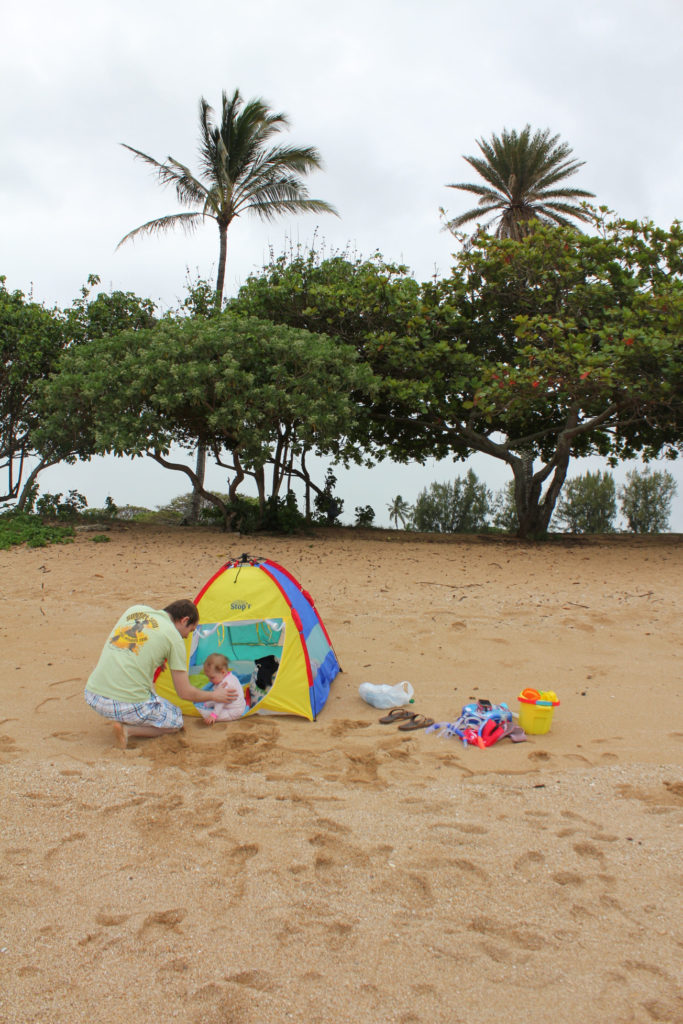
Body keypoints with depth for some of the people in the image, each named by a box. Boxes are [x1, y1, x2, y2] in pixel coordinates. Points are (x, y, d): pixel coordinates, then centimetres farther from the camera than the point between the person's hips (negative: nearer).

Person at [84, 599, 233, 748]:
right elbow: (185, 693, 1)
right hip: (127, 705, -6)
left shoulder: (134, 609, 12)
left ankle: (120, 720, 12)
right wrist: (214, 696, 19)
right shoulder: (174, 637, -2)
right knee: (176, 722, 19)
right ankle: (128, 729, -3)